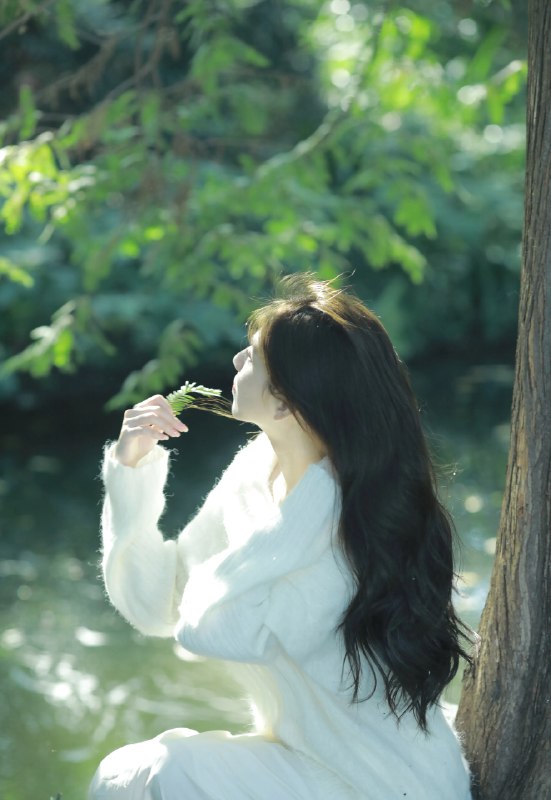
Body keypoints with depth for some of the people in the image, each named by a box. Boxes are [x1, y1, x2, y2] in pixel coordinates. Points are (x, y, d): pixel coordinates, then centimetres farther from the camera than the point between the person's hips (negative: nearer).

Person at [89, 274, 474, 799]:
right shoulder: (255, 471, -1)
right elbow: (154, 606, 1)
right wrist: (132, 469, -6)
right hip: (300, 754, 6)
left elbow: (208, 627, -29)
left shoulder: (357, 524, -23)